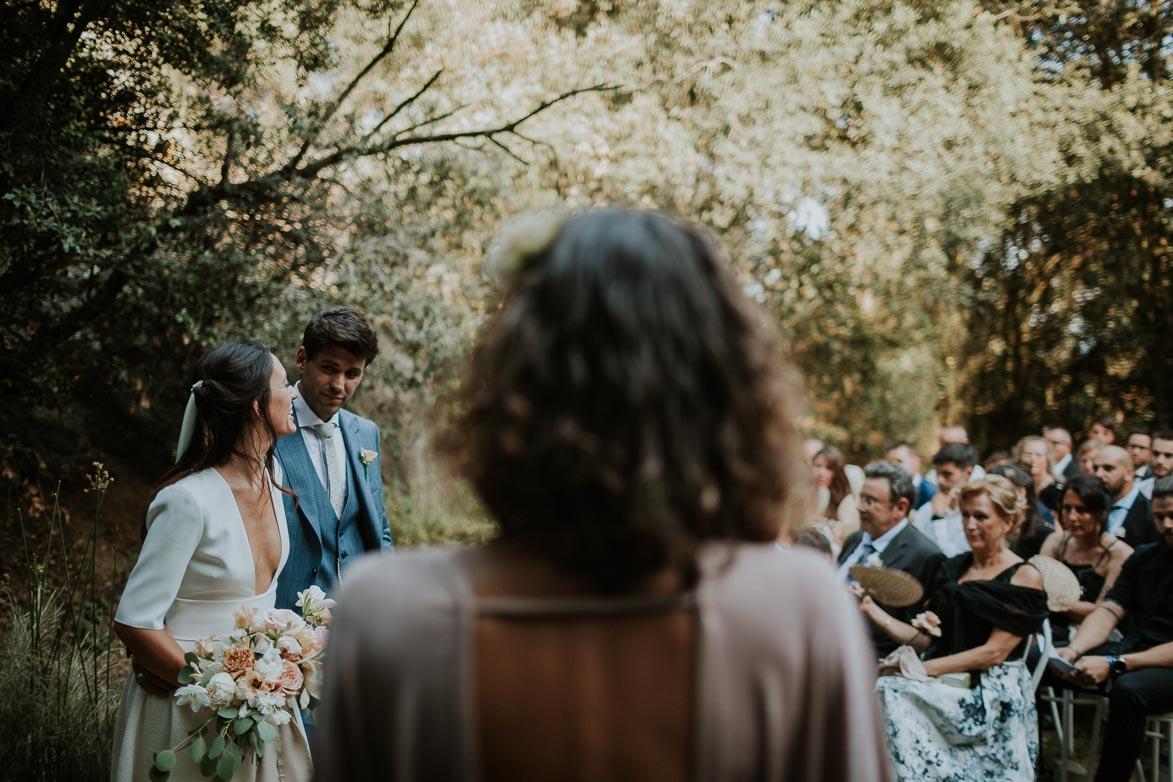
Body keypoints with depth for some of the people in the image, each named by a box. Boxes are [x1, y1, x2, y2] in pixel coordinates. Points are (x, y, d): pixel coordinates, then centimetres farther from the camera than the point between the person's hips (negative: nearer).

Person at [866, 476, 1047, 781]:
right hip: (949, 687, 5)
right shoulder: (954, 568, 16)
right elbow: (930, 641, 13)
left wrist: (925, 668, -15)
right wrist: (873, 610, 3)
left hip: (993, 697, -5)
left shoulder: (1024, 577, -1)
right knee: (887, 690, -26)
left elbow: (994, 652, -10)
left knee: (894, 694, -28)